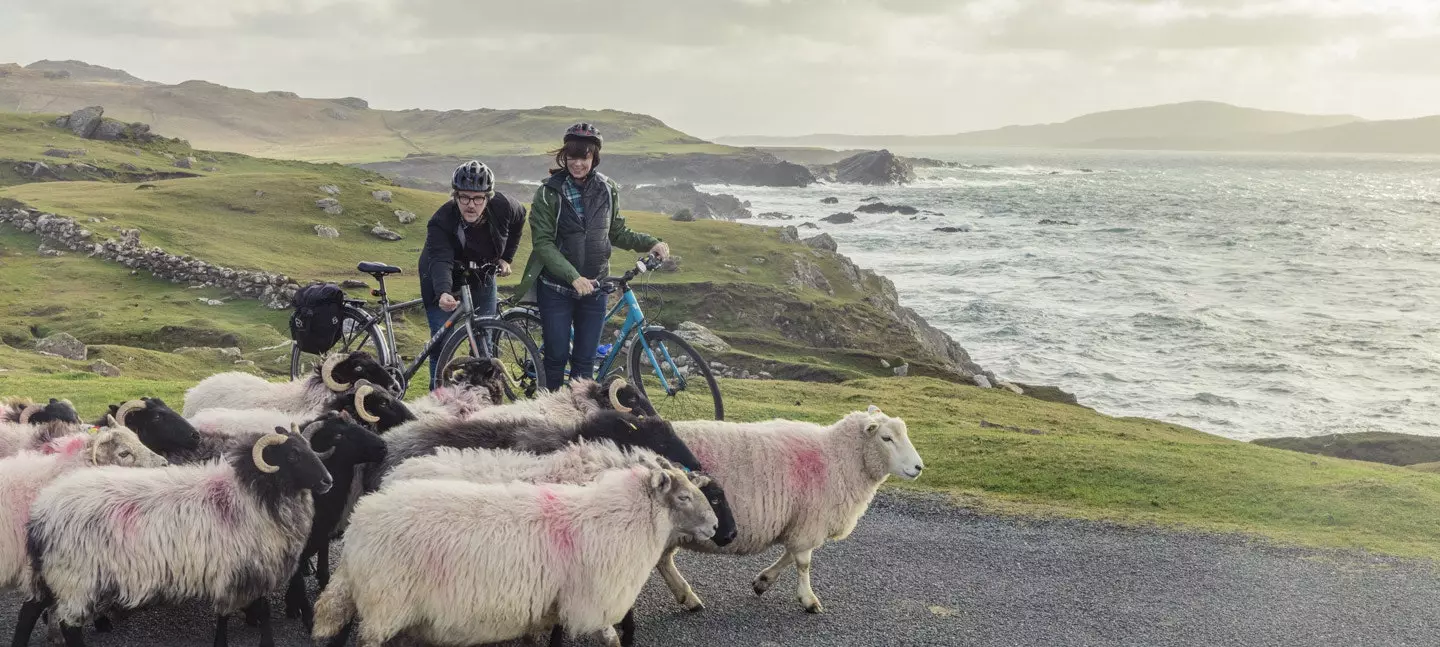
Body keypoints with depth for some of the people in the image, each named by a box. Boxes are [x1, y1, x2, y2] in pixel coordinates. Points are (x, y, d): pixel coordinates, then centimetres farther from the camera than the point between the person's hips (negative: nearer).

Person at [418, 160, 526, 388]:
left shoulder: (503, 206, -22)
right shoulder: (441, 223, -34)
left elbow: (519, 218, 2)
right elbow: (440, 261, -47)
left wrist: (505, 257, 2)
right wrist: (443, 293, -67)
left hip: (482, 280, 4)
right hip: (443, 285, -4)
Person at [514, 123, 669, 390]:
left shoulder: (607, 190, 1)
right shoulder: (549, 193, -9)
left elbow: (616, 233, 12)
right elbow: (543, 243, -14)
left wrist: (650, 243, -4)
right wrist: (573, 276, -25)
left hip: (593, 289, 3)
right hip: (556, 290, -2)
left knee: (585, 361, 6)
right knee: (556, 357, 3)